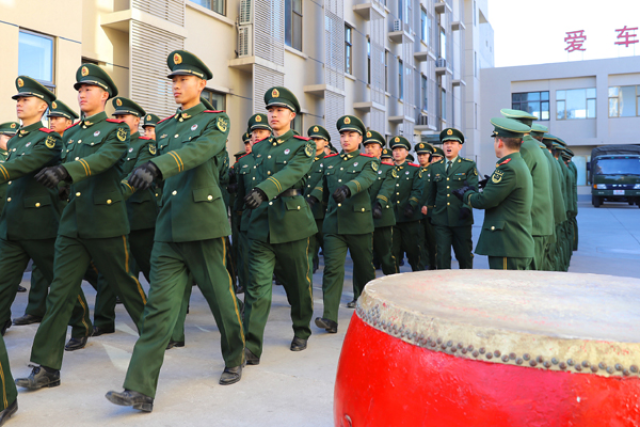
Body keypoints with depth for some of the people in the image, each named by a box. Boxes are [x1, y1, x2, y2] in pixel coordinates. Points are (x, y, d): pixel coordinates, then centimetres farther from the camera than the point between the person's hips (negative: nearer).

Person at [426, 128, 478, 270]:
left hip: (461, 220, -2)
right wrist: (429, 208, 20)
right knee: (442, 257, 0)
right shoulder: (435, 167, 15)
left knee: (464, 256, 6)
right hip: (440, 219, 2)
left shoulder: (469, 165, 5)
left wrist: (466, 207, -20)